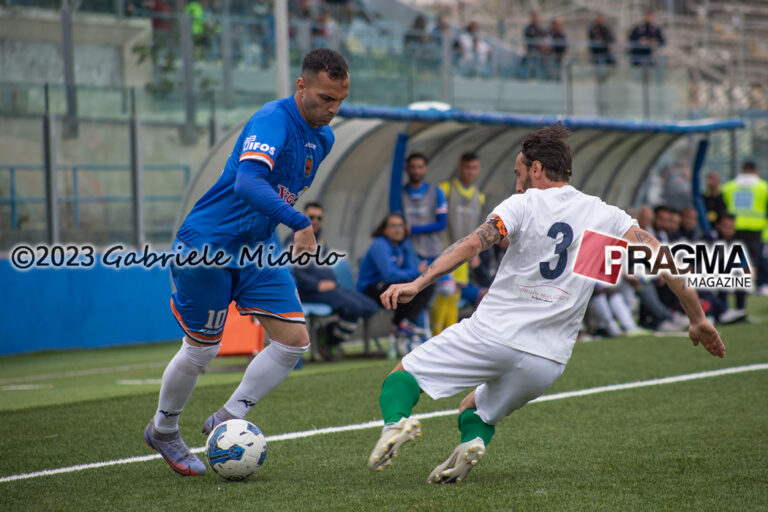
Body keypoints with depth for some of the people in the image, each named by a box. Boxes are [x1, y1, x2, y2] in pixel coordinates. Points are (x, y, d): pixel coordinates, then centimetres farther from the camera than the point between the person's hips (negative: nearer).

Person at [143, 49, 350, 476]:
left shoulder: (323, 138, 5)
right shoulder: (272, 121, -23)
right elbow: (247, 184, -40)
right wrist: (301, 224, -47)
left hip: (257, 248, 8)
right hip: (207, 246, -8)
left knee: (295, 340, -4)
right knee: (201, 351, 4)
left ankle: (227, 420, 13)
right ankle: (163, 430, 29)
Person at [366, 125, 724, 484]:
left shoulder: (523, 205, -1)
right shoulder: (604, 215, 8)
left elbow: (471, 245, -14)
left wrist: (418, 283, -19)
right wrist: (697, 318, 5)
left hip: (490, 334, -4)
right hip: (547, 362, 4)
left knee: (401, 377, 9)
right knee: (476, 409, 29)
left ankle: (396, 421, -24)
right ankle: (474, 441, -7)